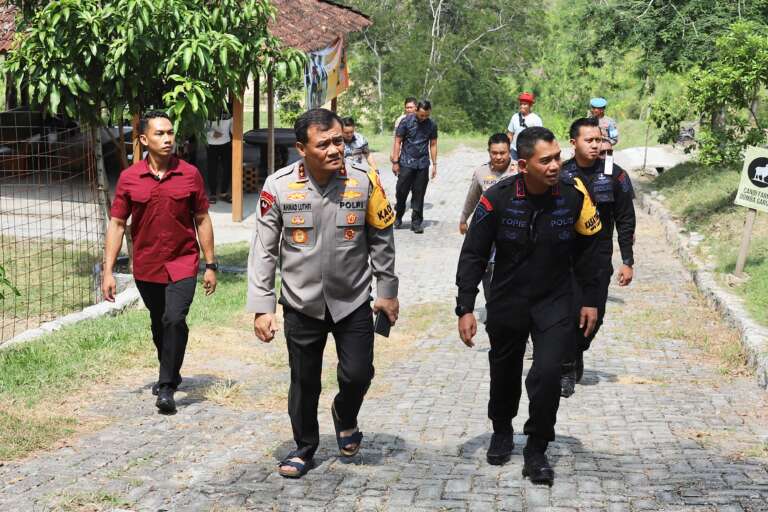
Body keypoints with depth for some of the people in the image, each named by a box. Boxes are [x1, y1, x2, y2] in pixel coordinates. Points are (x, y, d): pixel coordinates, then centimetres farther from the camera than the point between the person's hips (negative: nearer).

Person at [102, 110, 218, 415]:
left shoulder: (190, 175, -4)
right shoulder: (129, 178, -3)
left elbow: (202, 220, 3)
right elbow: (117, 224, 0)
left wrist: (210, 265, 2)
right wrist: (108, 270, -5)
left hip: (182, 264, -2)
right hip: (146, 267, 2)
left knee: (174, 320, -17)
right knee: (159, 324, 17)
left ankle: (167, 387, -7)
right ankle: (170, 374, 39)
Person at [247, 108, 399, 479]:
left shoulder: (364, 181, -10)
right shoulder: (279, 186, -12)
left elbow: (381, 240, 2)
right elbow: (264, 251, -5)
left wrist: (387, 291, 5)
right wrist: (262, 307, -7)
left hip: (353, 302, 0)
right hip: (301, 305, 0)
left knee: (358, 374, 0)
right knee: (304, 382, 11)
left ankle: (345, 416, 34)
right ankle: (305, 446, 34)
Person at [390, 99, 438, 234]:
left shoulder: (432, 125, 4)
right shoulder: (406, 121, -4)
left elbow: (433, 145, 11)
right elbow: (398, 142, -2)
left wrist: (434, 164, 7)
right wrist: (395, 162, -5)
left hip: (423, 164, 2)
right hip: (406, 163, -2)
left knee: (419, 194, 4)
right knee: (401, 192, 0)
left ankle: (416, 222, 11)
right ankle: (398, 217, 19)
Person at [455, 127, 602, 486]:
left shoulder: (574, 195, -13)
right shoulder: (497, 199, -17)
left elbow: (586, 250, 2)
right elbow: (473, 255, -9)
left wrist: (590, 300, 5)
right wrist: (465, 308, -11)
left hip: (555, 304, 0)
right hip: (506, 304, 0)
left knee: (547, 375, -13)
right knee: (504, 374, 16)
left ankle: (537, 451, 7)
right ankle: (502, 431, 44)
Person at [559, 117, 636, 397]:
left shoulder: (614, 175, -2)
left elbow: (625, 221, 2)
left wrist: (627, 262, -2)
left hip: (599, 258, 1)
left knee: (595, 313, 5)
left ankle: (577, 351, 33)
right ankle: (567, 369, 10)